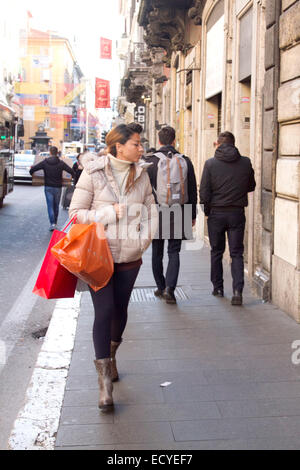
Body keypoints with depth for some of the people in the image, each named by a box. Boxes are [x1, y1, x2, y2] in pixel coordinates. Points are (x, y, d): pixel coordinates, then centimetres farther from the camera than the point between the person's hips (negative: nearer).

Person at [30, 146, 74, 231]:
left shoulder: (45, 162, -6)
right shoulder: (61, 163, -6)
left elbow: (32, 169, -10)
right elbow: (72, 172, -11)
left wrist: (31, 173, 13)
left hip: (48, 187, -1)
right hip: (58, 187, 1)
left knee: (50, 206, 1)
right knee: (56, 206, 15)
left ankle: (52, 223, -11)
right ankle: (55, 222, 24)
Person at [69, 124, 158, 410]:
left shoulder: (141, 174, 4)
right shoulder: (93, 172, -8)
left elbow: (150, 208, 14)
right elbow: (76, 211, -6)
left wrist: (145, 237, -1)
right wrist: (109, 214, -16)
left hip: (130, 256, 4)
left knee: (120, 308, 13)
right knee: (104, 311, -9)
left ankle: (111, 355, 40)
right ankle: (105, 380, -2)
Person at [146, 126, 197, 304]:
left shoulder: (151, 161, -5)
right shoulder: (185, 161, 0)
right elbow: (193, 191, 4)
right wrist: (192, 215, 13)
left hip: (156, 214, -1)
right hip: (178, 214, 1)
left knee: (157, 253, 13)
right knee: (174, 252, 6)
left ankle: (161, 287, 22)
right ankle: (169, 288, -9)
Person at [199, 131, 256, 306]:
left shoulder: (210, 163, -7)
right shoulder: (246, 162, -2)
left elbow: (204, 192, -8)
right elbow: (251, 186, 10)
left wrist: (207, 211, 6)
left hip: (216, 213, -1)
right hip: (237, 213, 1)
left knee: (217, 252, 15)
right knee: (237, 253, 6)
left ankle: (218, 287, 22)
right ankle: (238, 290, -8)